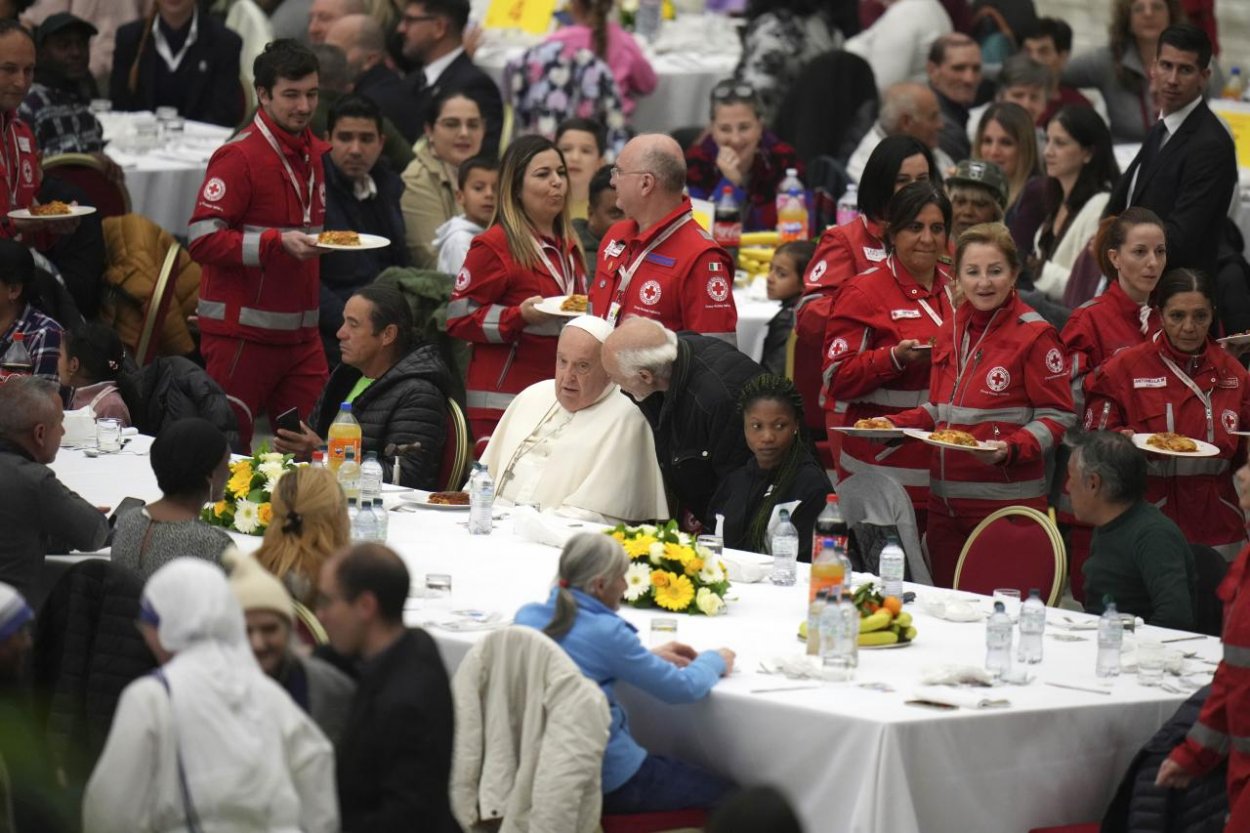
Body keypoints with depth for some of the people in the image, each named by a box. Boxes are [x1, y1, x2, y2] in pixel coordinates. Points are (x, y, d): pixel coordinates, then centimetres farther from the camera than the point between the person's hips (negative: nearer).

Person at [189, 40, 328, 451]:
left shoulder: (316, 153, 13)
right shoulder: (239, 157, -11)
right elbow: (202, 240, -18)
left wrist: (326, 244, 8)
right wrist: (278, 242, -25)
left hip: (299, 335, 7)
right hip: (241, 335, -7)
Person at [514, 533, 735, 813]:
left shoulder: (526, 617, -1)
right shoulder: (605, 632, -21)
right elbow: (683, 688, -13)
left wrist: (649, 657, 18)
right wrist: (714, 661, 8)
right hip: (605, 779, -8)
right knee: (724, 793, 9)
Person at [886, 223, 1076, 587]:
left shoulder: (1033, 335, -7)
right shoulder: (951, 330, 12)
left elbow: (1057, 416, -8)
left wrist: (1012, 449, -23)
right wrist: (896, 425, 4)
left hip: (1008, 501, -7)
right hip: (946, 501, 7)